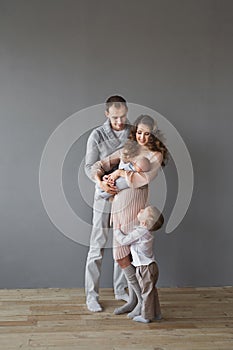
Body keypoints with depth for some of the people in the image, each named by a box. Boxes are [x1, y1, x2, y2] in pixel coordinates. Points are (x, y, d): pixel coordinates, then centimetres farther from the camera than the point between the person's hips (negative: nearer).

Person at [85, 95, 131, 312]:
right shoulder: (97, 136, -7)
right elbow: (89, 166, -6)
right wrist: (101, 182, -25)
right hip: (105, 196, -3)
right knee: (97, 245, 0)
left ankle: (120, 290, 25)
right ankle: (91, 295, 10)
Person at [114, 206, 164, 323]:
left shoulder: (139, 232, -21)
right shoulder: (146, 231, 7)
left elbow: (123, 240, -14)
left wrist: (117, 230, 0)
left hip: (145, 268, -9)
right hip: (151, 266, 9)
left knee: (146, 292, 2)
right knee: (152, 290, 18)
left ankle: (146, 316, 12)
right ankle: (156, 313, 28)